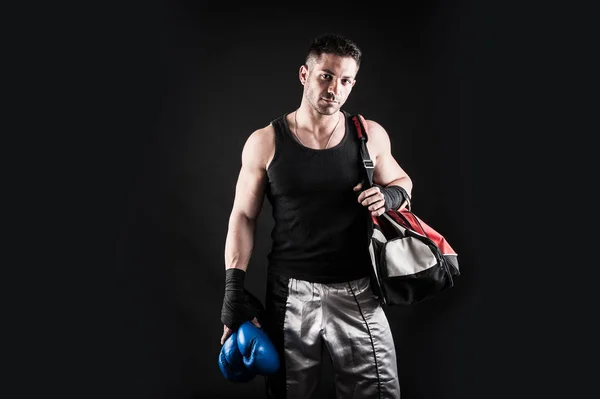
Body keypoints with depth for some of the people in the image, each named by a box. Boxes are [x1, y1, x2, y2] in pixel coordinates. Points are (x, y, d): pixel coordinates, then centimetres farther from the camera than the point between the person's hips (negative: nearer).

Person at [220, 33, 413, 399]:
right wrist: (234, 290, -4)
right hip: (290, 291, 0)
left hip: (356, 290, 1)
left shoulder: (370, 135, -1)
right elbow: (243, 217, 2)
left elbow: (402, 181, 16)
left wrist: (389, 195, -9)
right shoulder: (265, 142, -4)